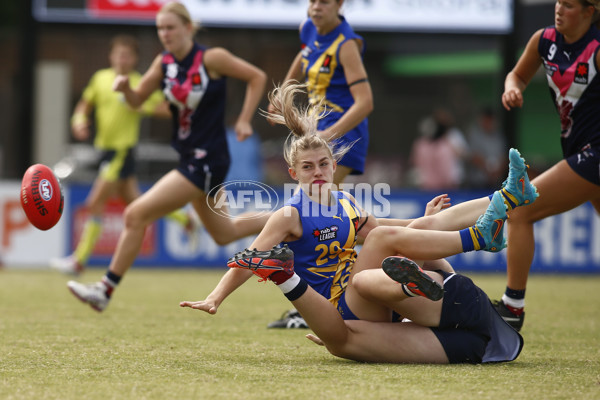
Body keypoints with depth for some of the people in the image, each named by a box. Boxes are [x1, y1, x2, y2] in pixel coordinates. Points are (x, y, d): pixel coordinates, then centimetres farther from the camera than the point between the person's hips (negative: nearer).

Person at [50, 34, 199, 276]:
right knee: (134, 203, 17)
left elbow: (167, 109, -9)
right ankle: (184, 219, 35)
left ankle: (79, 260, -6)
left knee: (95, 204, -11)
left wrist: (142, 106, -23)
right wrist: (79, 121, -1)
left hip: (122, 150, -7)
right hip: (105, 147, 7)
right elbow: (85, 104, 18)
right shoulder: (100, 78, 7)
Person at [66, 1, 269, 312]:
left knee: (136, 214, -13)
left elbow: (257, 77, -5)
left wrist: (244, 120, -10)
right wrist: (125, 88, -11)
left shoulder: (211, 58, -14)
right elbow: (137, 100, 11)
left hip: (206, 162, -8)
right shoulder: (164, 63, 4)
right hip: (189, 157, 8)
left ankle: (105, 289, -4)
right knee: (224, 233, 23)